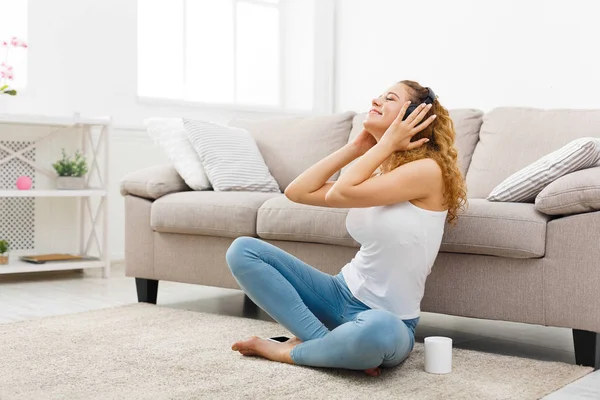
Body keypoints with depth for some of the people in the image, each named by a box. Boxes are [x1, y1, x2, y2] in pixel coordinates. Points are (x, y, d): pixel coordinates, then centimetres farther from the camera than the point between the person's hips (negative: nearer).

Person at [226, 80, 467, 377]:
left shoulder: (428, 169, -13)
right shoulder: (376, 175, 9)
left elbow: (338, 194, -21)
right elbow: (296, 192, 4)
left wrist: (387, 143, -10)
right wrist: (356, 148, 5)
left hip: (386, 321, -7)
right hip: (343, 294, 7)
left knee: (378, 331, -45)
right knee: (242, 250, -4)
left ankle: (290, 351, -15)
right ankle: (327, 343, -11)